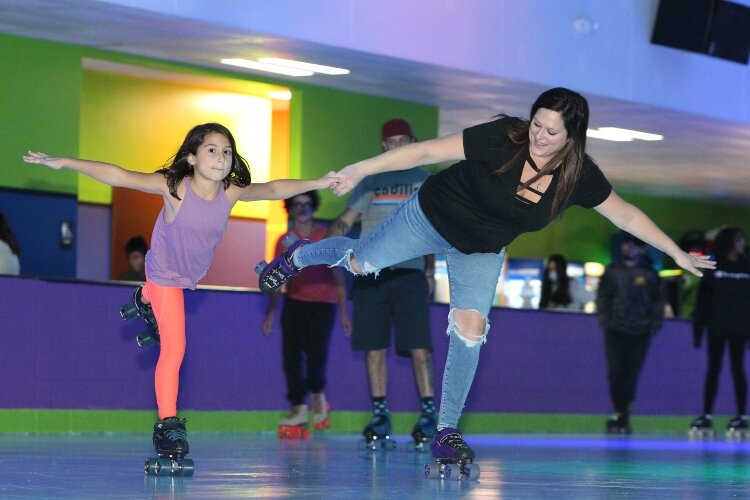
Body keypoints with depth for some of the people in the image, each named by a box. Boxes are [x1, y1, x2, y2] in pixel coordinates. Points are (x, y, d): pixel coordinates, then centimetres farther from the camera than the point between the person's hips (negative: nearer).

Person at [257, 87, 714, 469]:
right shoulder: (503, 139, -33)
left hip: (482, 251, 2)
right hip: (432, 216, -2)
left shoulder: (580, 176, -22)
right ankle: (298, 257, 44)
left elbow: (626, 214, -7)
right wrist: (358, 171, -32)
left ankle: (447, 431, 1)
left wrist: (677, 254, -3)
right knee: (359, 262, 10)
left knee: (471, 327, -10)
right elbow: (427, 151, -31)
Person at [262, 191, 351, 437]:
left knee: (316, 351, -20)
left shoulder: (326, 237, 4)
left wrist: (343, 312, 3)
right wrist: (270, 312, 13)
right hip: (294, 302, 3)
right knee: (291, 353, -11)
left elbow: (338, 276, 6)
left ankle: (318, 395, 7)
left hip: (323, 303, -3)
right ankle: (299, 409, -4)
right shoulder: (284, 241, 10)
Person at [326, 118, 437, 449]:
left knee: (418, 346, -10)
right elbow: (345, 221, 9)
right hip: (370, 270, 2)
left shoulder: (424, 182, 13)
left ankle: (428, 414, -7)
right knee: (374, 347, 1)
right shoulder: (370, 183, 15)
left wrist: (429, 269, 4)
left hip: (410, 270, -2)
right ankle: (379, 416, 8)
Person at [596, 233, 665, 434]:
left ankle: (622, 415, 7)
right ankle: (621, 413, -4)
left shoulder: (650, 274, 5)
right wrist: (605, 321, -2)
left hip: (640, 334, 0)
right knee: (615, 372, -9)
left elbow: (658, 302, 7)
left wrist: (654, 325, -1)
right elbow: (602, 297, 9)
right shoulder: (612, 271, 7)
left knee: (632, 374, -1)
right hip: (615, 331, 0)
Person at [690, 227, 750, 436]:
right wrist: (698, 328, -6)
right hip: (716, 327, 0)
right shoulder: (713, 269, -1)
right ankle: (707, 416, 6)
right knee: (713, 370, 4)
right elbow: (703, 301, -2)